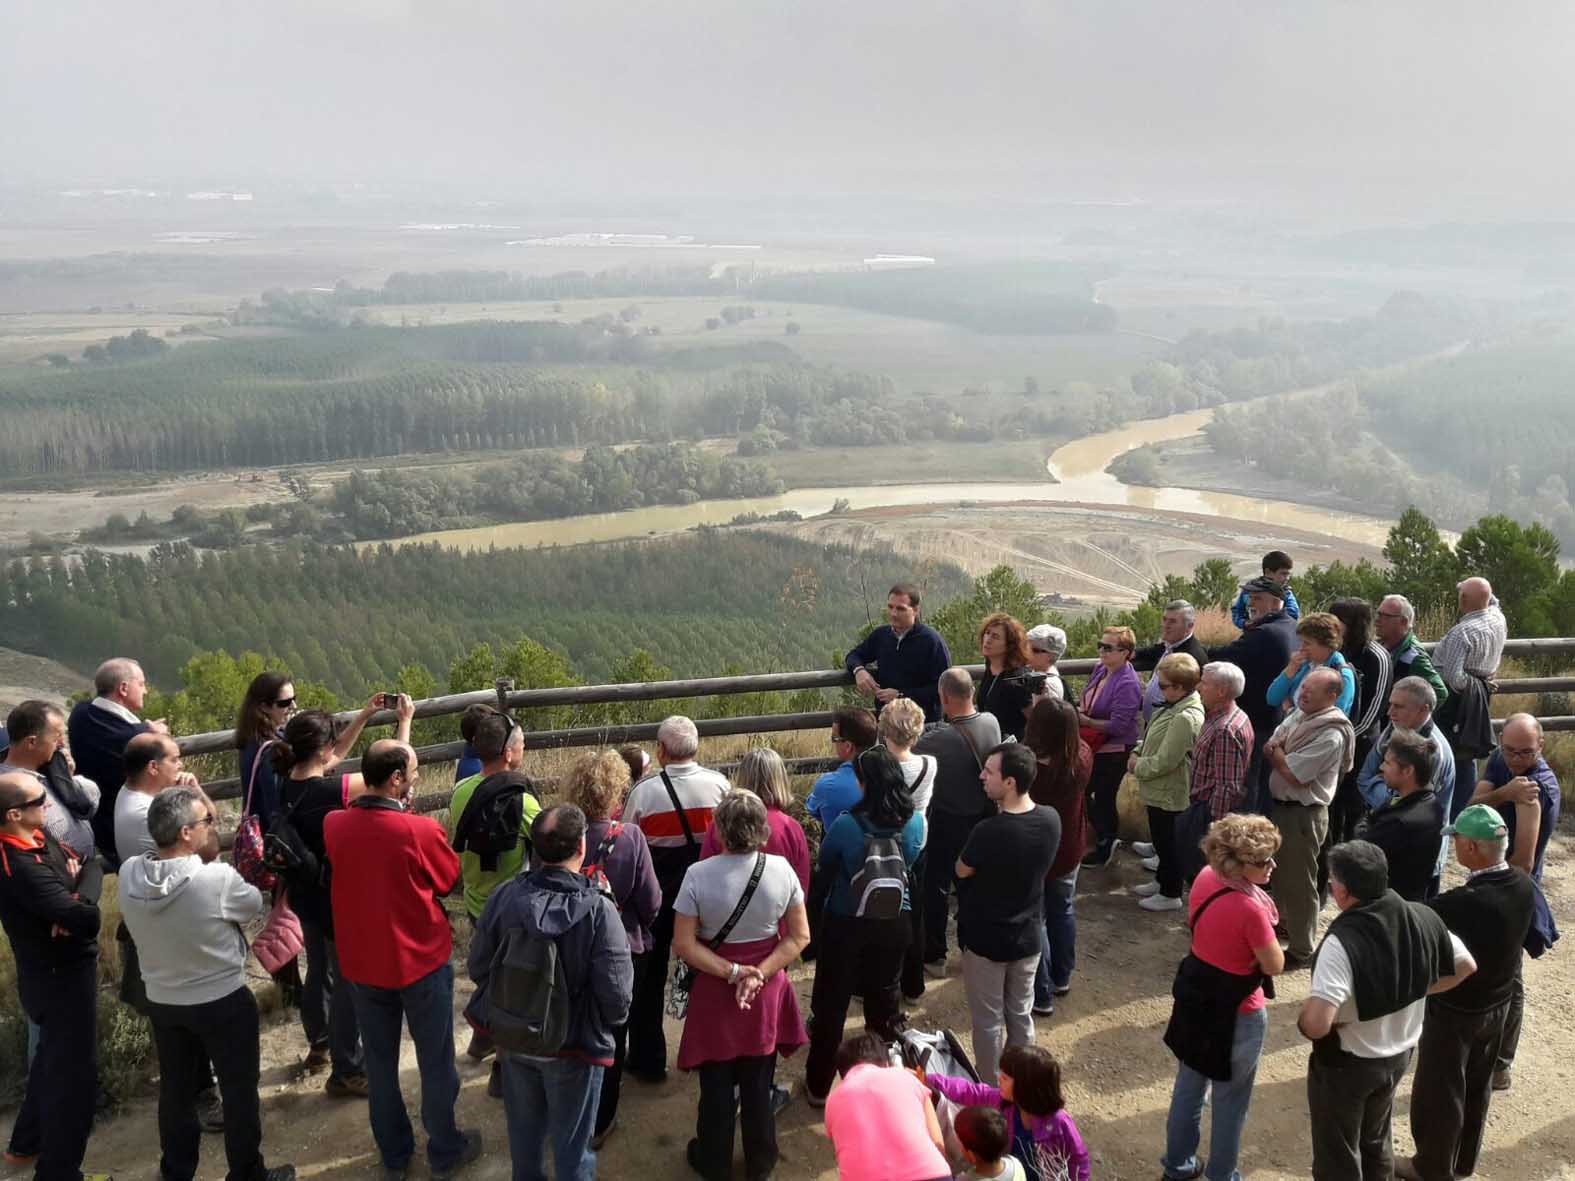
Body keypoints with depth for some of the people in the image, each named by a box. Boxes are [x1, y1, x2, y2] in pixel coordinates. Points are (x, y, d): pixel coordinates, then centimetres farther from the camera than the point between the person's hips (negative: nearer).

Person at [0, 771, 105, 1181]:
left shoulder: (38, 837, -6)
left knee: (53, 1059, 28)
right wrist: (90, 869, -19)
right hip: (62, 979, -9)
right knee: (73, 1070, 6)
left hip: (54, 972, 9)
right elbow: (87, 917, -36)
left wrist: (77, 872, -20)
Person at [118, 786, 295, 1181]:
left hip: (161, 1001, 5)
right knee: (239, 1090, 13)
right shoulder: (217, 878, -29)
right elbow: (253, 905, -8)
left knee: (176, 1090, 22)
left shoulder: (129, 873, -15)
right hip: (223, 1002, -5)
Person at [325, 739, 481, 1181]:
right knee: (436, 1062, 15)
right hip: (421, 962, -4)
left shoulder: (334, 824, -12)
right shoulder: (421, 831, -25)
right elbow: (451, 882, -8)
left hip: (361, 963, 4)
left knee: (379, 1062, 20)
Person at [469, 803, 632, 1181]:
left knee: (524, 1129, 27)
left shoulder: (505, 896, -17)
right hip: (575, 1044, -4)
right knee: (570, 1143, 17)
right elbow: (616, 991, -23)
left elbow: (478, 966, -5)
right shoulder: (598, 910, -27)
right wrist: (611, 1021, 1)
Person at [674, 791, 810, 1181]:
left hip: (715, 992, -1)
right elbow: (800, 936, -10)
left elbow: (683, 945, -18)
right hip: (767, 994, 2)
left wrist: (731, 973, -14)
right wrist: (758, 974, -13)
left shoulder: (698, 875, -20)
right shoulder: (781, 869, -14)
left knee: (717, 1084, 17)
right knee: (759, 1083, 19)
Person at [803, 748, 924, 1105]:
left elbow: (824, 867, -7)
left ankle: (819, 1086, 26)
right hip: (894, 925, 3)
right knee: (885, 1002, 22)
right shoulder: (915, 823, -13)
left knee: (831, 1005, 14)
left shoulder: (847, 825, -24)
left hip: (846, 925, -3)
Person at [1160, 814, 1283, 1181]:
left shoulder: (1205, 876, -10)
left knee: (1188, 1086, 25)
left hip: (1195, 995, 8)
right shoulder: (1250, 909, -33)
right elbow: (1275, 966, -18)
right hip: (1235, 1012, -7)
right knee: (1230, 1101, 16)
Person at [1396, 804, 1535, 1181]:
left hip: (1455, 1011, -7)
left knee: (1438, 1092, 14)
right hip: (1498, 1003, 7)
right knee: (1477, 1085, 25)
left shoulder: (1465, 903, -37)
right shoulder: (1522, 885, -14)